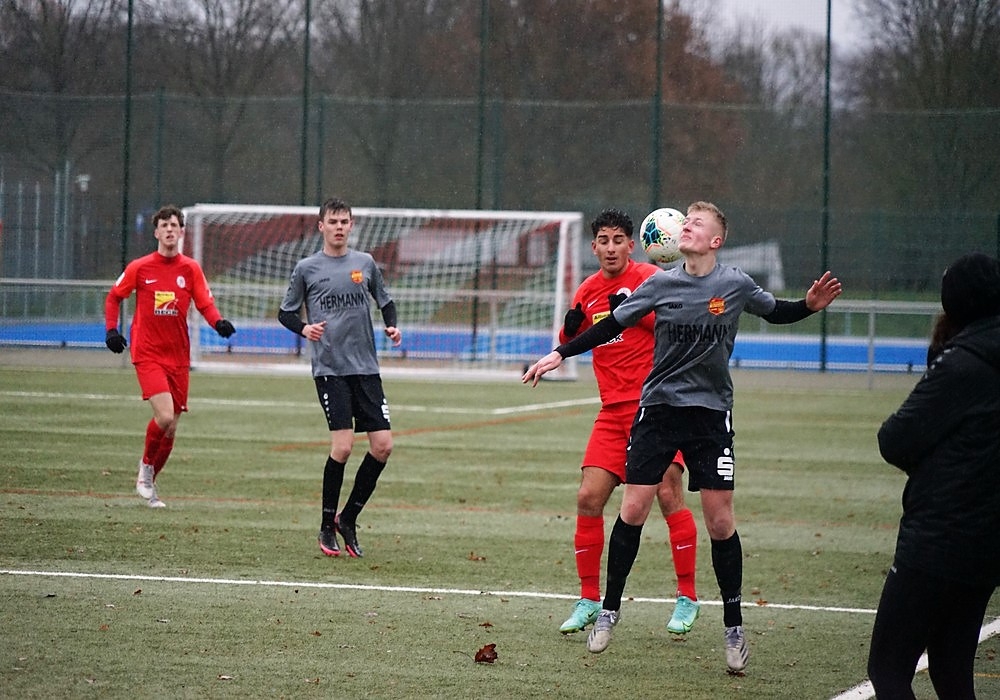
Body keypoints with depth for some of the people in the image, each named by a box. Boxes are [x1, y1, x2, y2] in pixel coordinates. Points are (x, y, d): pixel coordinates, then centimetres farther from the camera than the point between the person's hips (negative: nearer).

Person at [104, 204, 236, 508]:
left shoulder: (191, 269, 4)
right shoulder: (139, 267, 0)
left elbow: (205, 304, 1)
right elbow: (114, 297, 12)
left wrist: (219, 323, -19)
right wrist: (111, 329, -1)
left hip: (178, 356, 3)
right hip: (148, 354, -3)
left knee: (170, 427, 6)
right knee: (165, 417, -21)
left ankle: (149, 483, 25)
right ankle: (146, 465, 6)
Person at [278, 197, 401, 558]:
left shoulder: (365, 263, 10)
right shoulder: (307, 268, 2)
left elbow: (385, 300, 22)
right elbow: (285, 312, 8)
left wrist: (392, 326, 2)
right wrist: (303, 328, -12)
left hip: (366, 367, 4)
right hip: (329, 367, -4)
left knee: (383, 445, -4)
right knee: (342, 445, -15)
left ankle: (348, 518, 13)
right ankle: (327, 527, 1)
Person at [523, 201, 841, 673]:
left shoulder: (735, 285, -4)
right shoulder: (662, 284, -2)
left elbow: (775, 312, 14)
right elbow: (612, 326, 6)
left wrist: (810, 305, -5)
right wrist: (559, 355, 2)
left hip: (710, 412, -1)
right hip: (658, 407, 1)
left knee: (720, 521, -2)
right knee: (632, 509, -5)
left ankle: (733, 626, 10)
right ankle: (609, 609, 10)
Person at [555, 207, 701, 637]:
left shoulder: (649, 278, -3)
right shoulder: (588, 292, 14)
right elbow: (568, 346, 24)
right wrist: (570, 328, 3)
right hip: (614, 411, 5)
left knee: (668, 493, -11)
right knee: (588, 498, -4)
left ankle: (687, 598, -1)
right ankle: (589, 600, 7)